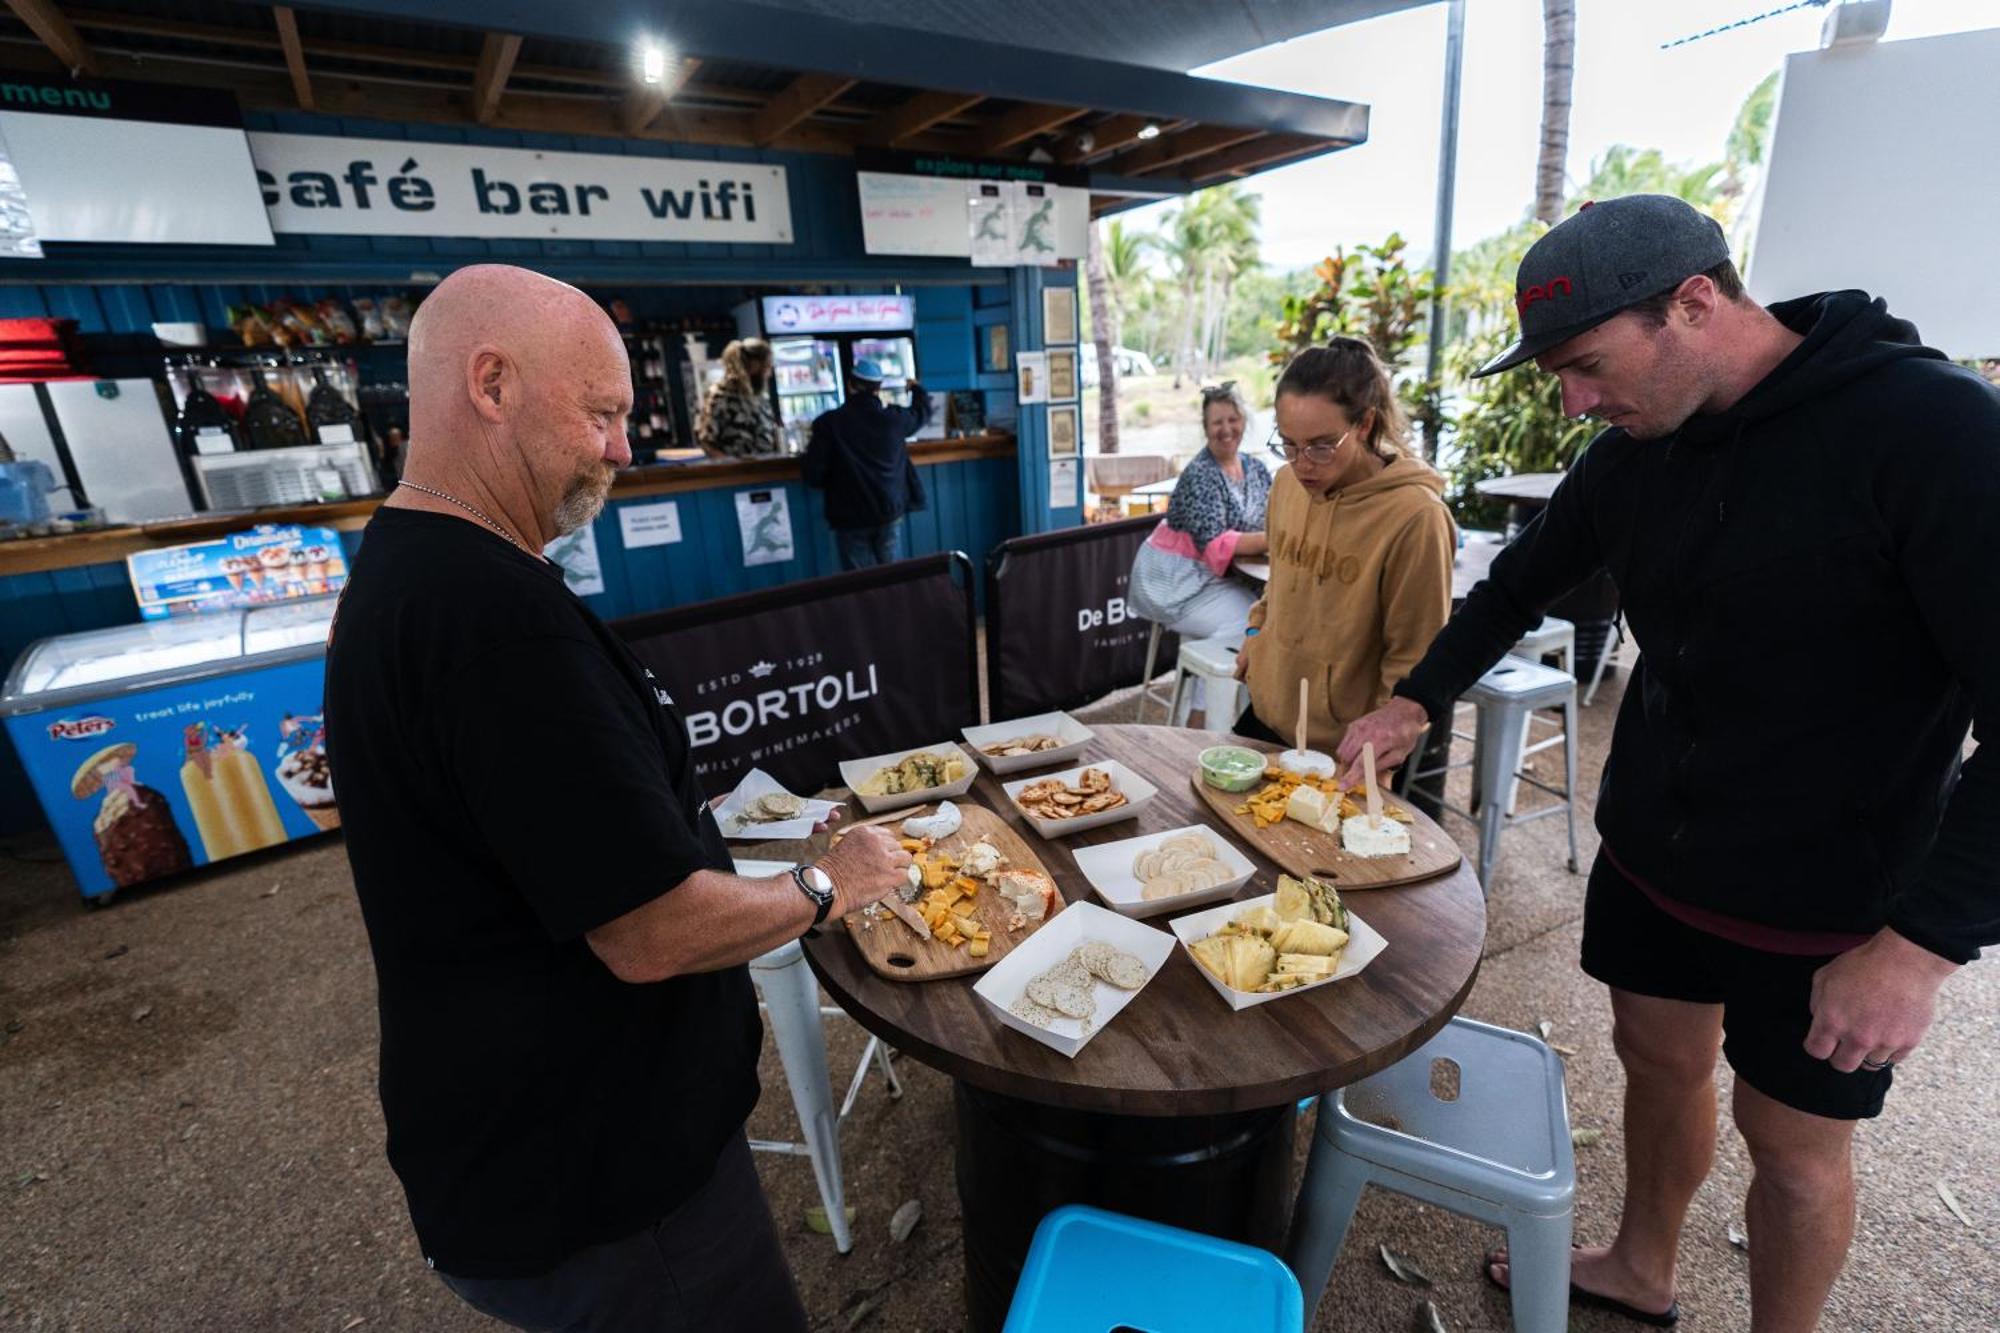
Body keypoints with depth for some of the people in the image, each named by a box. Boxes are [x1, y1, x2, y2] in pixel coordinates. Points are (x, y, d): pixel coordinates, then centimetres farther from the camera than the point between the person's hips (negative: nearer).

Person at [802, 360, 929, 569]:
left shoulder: (828, 423, -8)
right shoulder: (893, 418, -1)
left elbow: (813, 476, -9)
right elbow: (922, 411, 22)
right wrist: (917, 388, 44)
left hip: (850, 516, -2)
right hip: (889, 511, 2)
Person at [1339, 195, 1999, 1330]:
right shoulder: (1631, 453, -2)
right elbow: (1523, 586, 12)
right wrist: (1419, 701, 1)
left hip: (1831, 906, -5)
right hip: (1649, 855, 5)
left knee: (1793, 1141, 13)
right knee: (1660, 1060, 21)